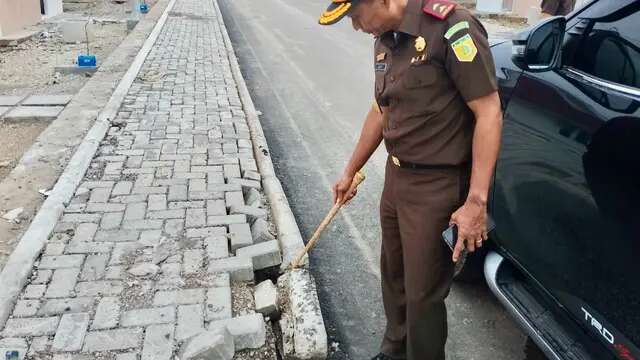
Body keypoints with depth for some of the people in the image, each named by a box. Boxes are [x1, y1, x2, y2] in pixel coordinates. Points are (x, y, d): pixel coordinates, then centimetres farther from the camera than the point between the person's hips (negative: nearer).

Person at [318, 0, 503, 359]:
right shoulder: (385, 39, 6)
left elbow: (489, 113, -19)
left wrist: (476, 201, -22)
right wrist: (351, 171, 26)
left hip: (436, 187, -8)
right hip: (395, 178, 8)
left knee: (423, 294, 5)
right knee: (394, 276, 23)